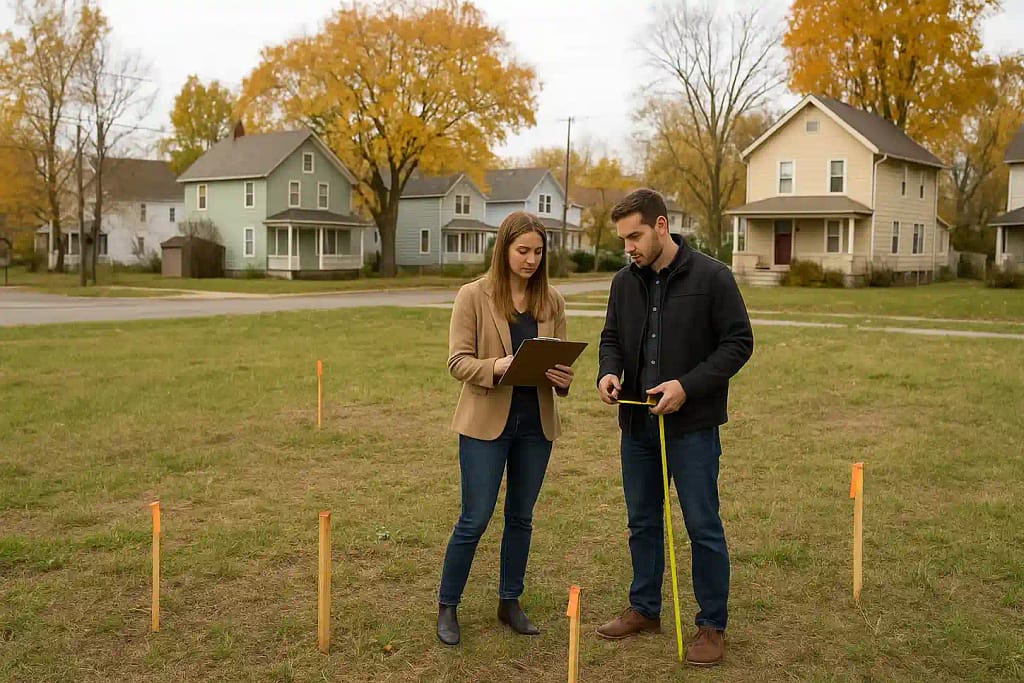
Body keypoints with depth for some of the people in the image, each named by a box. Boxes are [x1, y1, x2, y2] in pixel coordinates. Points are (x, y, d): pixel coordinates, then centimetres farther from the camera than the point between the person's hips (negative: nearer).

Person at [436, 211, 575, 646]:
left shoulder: (551, 300, 5)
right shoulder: (473, 296, -6)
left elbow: (561, 357, 9)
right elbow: (457, 361, -9)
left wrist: (563, 376, -14)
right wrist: (495, 366, -28)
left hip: (536, 423, 4)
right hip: (487, 421, -4)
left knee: (521, 517, 14)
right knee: (474, 520, 0)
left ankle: (509, 602, 30)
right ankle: (447, 607, 17)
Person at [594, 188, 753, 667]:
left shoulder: (711, 277, -11)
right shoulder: (625, 281, 6)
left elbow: (739, 343, -10)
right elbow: (611, 338, 15)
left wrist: (688, 385, -20)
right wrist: (608, 372, -7)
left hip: (692, 425, -5)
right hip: (637, 423, 6)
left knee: (703, 527, 3)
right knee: (642, 522, 16)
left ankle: (712, 625, 18)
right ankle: (644, 609, 32)